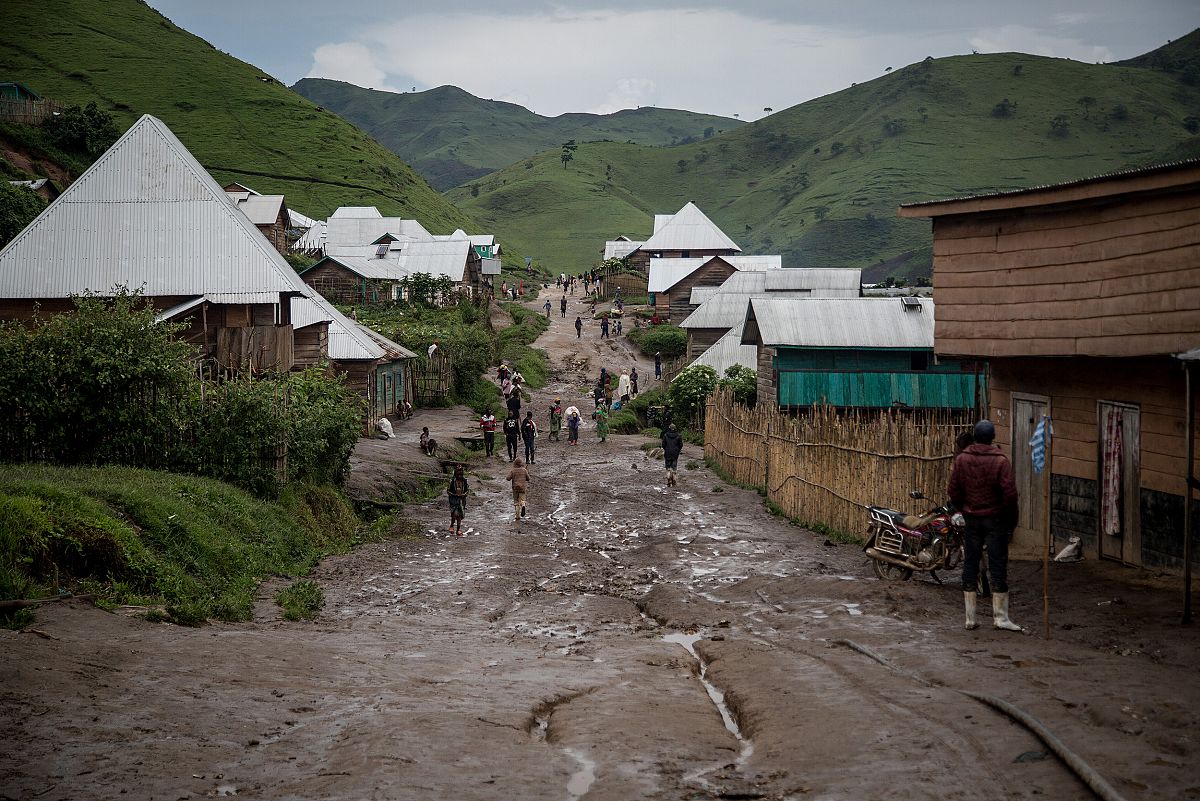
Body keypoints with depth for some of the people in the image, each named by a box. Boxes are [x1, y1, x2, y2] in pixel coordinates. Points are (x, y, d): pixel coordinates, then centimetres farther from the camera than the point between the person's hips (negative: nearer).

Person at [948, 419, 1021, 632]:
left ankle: (970, 618, 10)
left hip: (971, 519, 3)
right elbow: (1010, 494, -14)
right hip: (995, 519, -3)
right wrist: (1011, 520, -1)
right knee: (998, 567, 2)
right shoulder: (1000, 461, -12)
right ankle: (1000, 617, 3)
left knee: (970, 565, 9)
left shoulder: (961, 459, -2)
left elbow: (953, 492, 1)